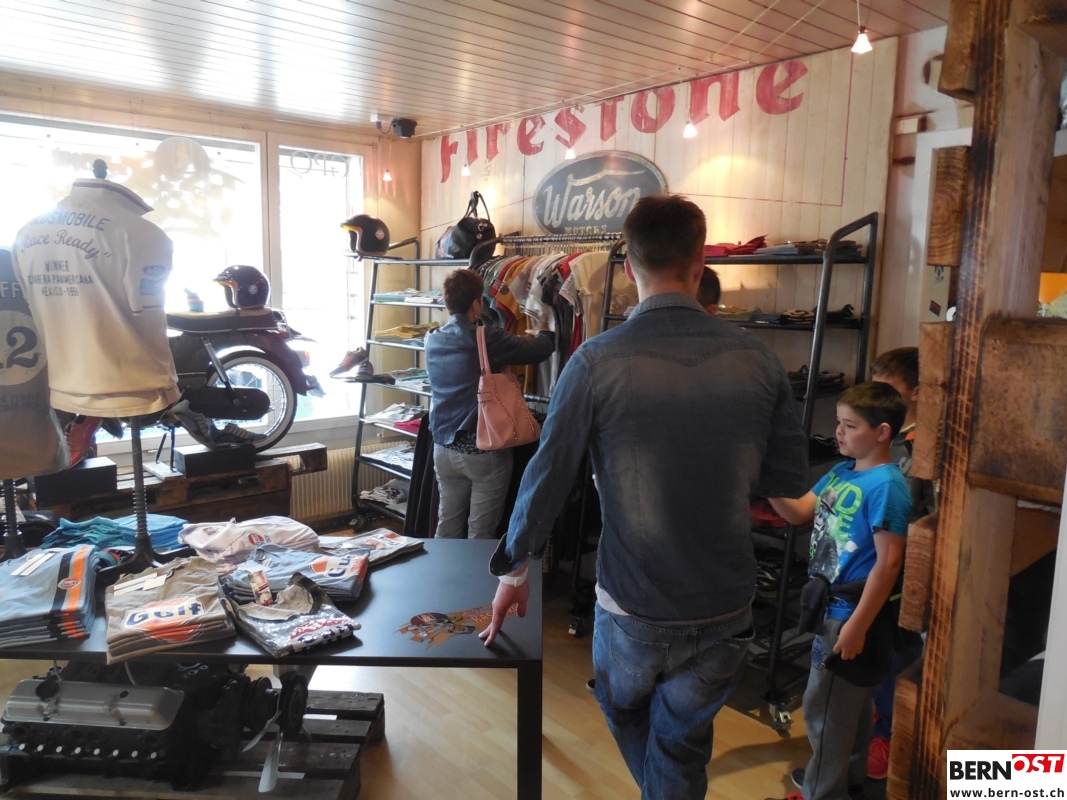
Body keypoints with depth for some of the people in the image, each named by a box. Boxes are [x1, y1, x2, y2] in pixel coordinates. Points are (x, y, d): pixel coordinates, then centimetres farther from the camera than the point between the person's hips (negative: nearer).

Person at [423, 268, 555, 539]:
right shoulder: (486, 338, -16)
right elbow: (540, 349, -10)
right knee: (480, 534, 5)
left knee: (447, 527, 14)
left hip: (444, 447, 6)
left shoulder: (433, 340, 3)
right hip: (484, 449, -6)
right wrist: (546, 332, 13)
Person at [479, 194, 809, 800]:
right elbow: (792, 478, 0)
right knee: (681, 750, 22)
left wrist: (514, 569, 4)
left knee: (624, 710, 30)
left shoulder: (598, 362, -16)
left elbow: (548, 475, -11)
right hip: (724, 612, 2)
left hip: (632, 609, -1)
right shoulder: (757, 359, -9)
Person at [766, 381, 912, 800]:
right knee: (849, 700, 24)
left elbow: (888, 562, -24)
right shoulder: (841, 472, 5)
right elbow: (799, 513, 10)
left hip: (852, 612, -9)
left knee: (825, 706, 5)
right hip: (833, 606, 9)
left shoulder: (886, 486, -22)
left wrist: (858, 625, -23)